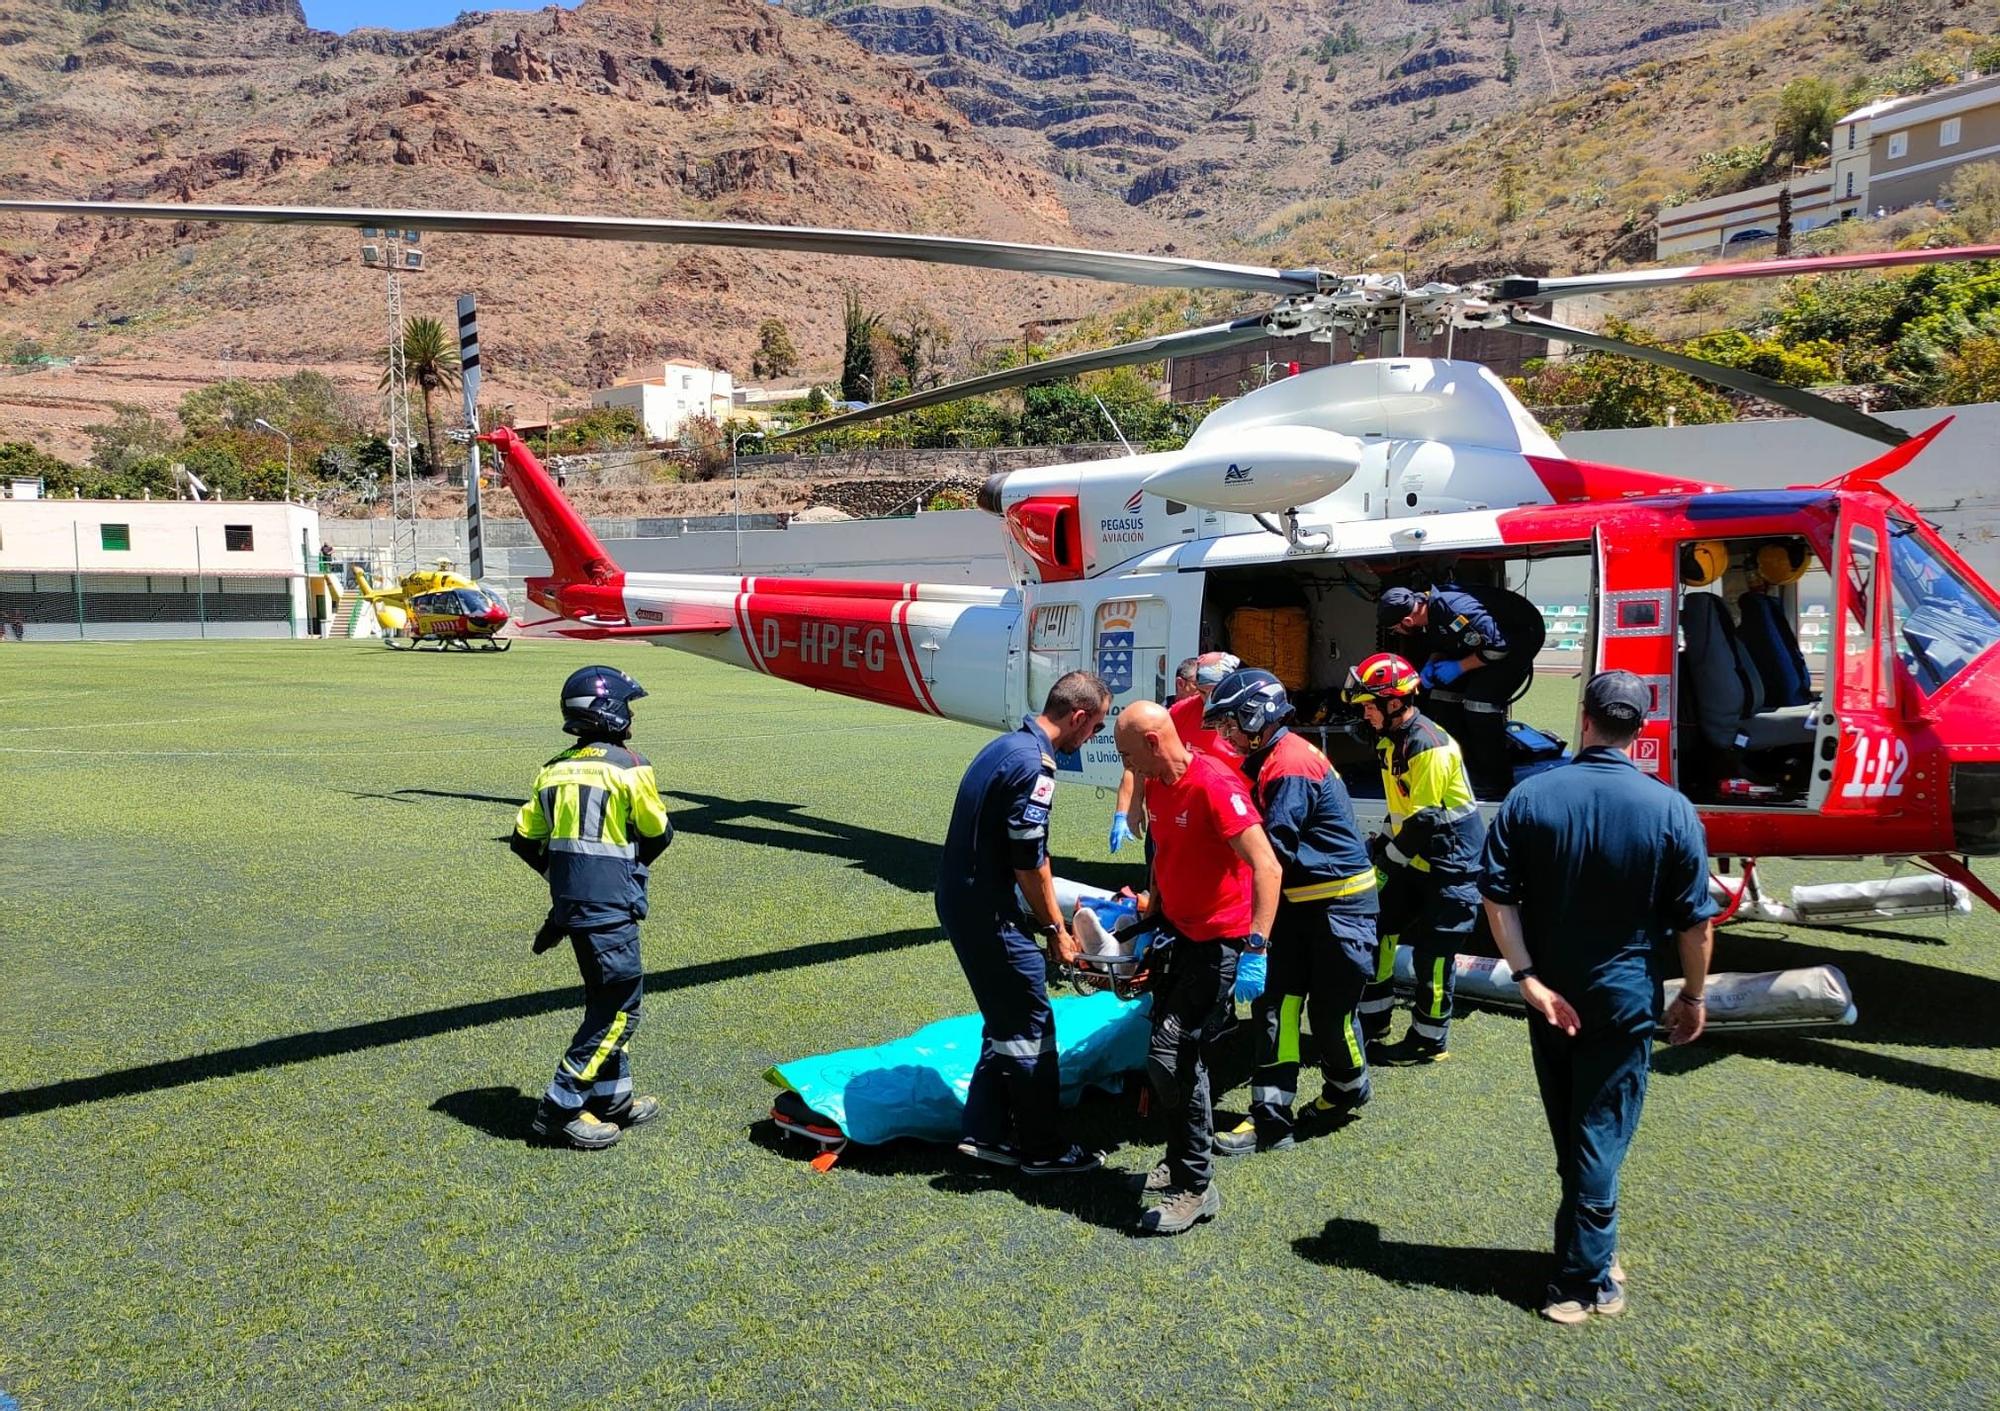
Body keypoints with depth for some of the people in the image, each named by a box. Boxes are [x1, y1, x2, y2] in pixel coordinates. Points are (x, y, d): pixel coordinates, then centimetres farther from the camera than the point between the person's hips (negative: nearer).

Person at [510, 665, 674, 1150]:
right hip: (612, 905, -8)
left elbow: (525, 839, 9)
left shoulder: (555, 769, 8)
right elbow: (658, 834, -1)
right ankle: (561, 1107, 2)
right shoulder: (629, 767, -12)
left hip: (570, 901, 8)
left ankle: (612, 1097, 26)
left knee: (608, 999, 19)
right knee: (620, 1007, 1)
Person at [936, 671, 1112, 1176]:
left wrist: (1048, 913, 21)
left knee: (1005, 1021, 18)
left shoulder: (1005, 746, 12)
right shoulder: (1035, 764, -20)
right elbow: (1029, 863, -19)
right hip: (990, 916, -10)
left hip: (961, 903, 10)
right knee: (1031, 1029, 2)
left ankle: (985, 1133, 24)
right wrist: (1056, 930, -7)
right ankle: (1043, 1149, 13)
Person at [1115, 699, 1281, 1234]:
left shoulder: (1214, 785, -24)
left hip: (1219, 943, -9)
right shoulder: (1157, 788, 4)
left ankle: (1196, 1188, 2)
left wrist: (1256, 950, -35)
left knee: (1169, 1055, -11)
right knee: (1179, 1054, 15)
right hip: (1177, 934, 9)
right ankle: (1183, 1161, 31)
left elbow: (1267, 868, -29)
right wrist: (1153, 912, 16)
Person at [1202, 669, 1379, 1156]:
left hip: (1339, 902, -9)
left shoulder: (1292, 765, -22)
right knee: (1275, 1002, 2)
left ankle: (1348, 1089, 32)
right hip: (1297, 900, 9)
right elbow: (1258, 833, 11)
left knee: (1330, 1008, 4)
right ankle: (1271, 1117, 4)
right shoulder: (1265, 761, 9)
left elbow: (1273, 846, -24)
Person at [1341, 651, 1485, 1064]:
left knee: (1433, 954, -2)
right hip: (1414, 859, 10)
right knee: (1380, 933, 10)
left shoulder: (1430, 746, -23)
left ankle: (1429, 1042, 11)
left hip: (1450, 861, -10)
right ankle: (1372, 1024, 21)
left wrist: (1388, 858, -14)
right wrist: (1380, 842, 8)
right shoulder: (1391, 739, 7)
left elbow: (1424, 819, -23)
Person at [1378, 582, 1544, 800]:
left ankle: (1494, 785, -11)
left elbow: (1497, 647, -32)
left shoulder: (1454, 611, -36)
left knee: (1480, 699, -23)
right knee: (1443, 694, 4)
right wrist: (1432, 664, -9)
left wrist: (1458, 667, -23)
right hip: (1485, 640, 10)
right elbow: (1441, 646, 11)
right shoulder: (1426, 608, -7)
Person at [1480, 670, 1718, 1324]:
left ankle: (1588, 1250, 35)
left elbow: (1497, 895, -12)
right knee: (1601, 1138, 6)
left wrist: (1529, 979, -11)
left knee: (1569, 1136, 18)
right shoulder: (1671, 810, -12)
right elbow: (1694, 921, -8)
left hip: (1549, 995, 2)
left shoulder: (1530, 797, -8)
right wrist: (1693, 995, 5)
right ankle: (1583, 1283, 10)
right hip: (1623, 1000, -2)